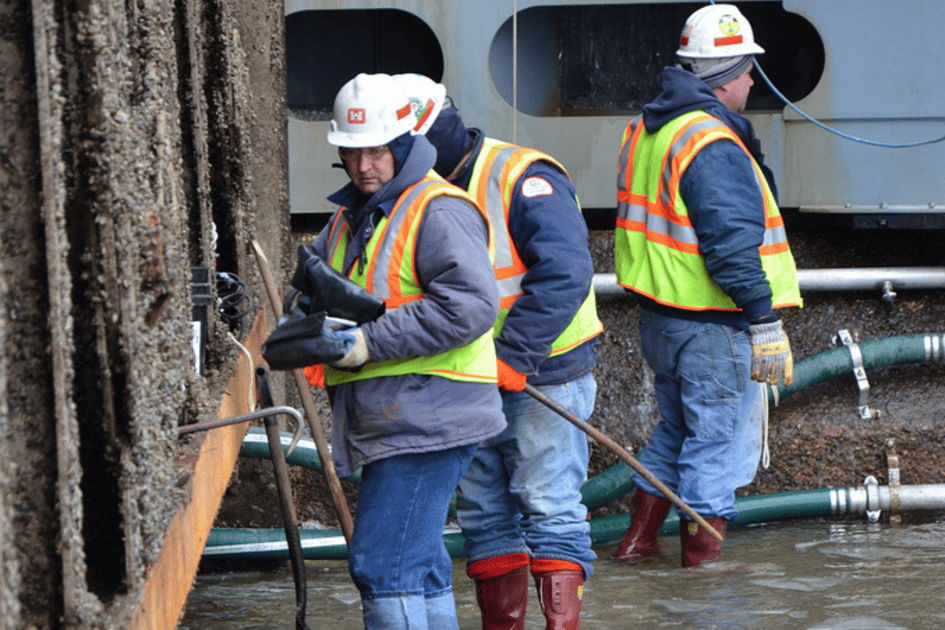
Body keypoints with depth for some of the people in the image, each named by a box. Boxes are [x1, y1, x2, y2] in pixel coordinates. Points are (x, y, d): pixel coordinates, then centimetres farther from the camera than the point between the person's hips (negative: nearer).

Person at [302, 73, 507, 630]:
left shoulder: (439, 212, -12)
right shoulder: (351, 215, 18)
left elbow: (470, 305, -22)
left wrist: (373, 341, -22)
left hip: (426, 417, -10)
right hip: (392, 424, 10)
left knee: (384, 564, -14)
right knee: (418, 564, 17)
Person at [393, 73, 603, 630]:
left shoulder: (524, 179, -14)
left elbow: (563, 273, -25)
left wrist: (514, 355, -28)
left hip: (544, 375, -7)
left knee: (549, 507, -8)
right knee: (483, 512, 10)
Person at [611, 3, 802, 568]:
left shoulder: (647, 130, 10)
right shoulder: (713, 145, -21)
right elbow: (732, 245, -25)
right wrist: (765, 323, -24)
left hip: (658, 318, 9)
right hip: (712, 327, -9)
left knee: (677, 427, 23)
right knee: (717, 439, 2)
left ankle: (639, 538, 29)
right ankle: (703, 558, 8)